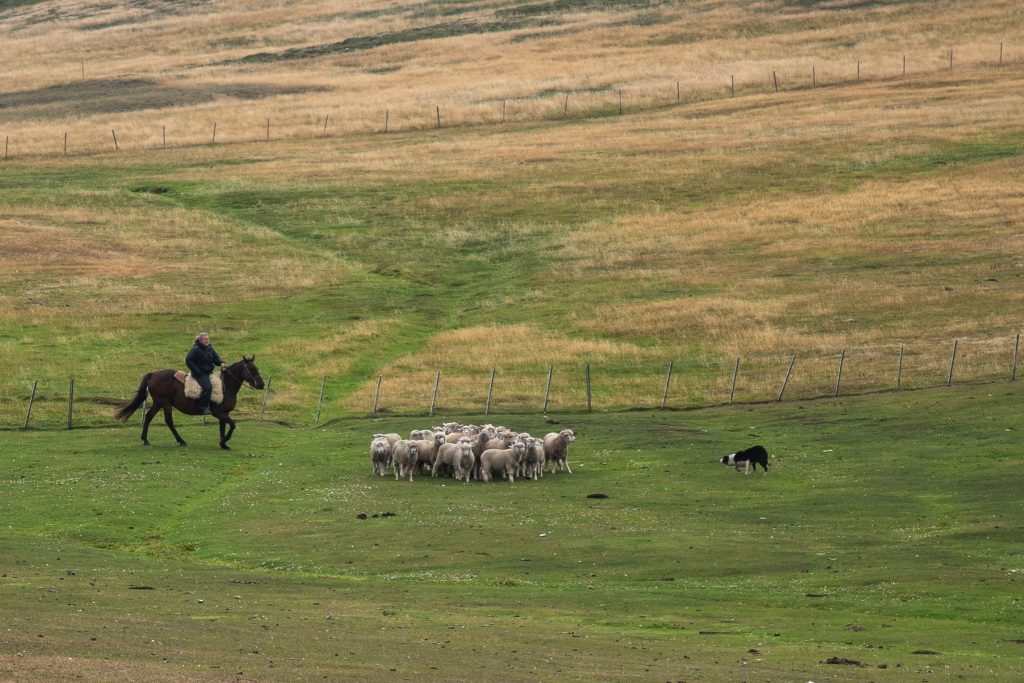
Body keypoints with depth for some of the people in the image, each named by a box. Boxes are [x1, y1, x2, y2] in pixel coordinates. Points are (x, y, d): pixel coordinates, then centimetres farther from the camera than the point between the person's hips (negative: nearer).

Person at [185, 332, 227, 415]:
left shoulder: (210, 349, 13)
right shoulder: (195, 350, -10)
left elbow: (216, 359, 14)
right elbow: (188, 360, -13)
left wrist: (221, 363, -8)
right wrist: (196, 370, -17)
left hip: (209, 372, 9)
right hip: (200, 373, -9)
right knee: (207, 387, -29)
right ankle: (203, 408, -24)